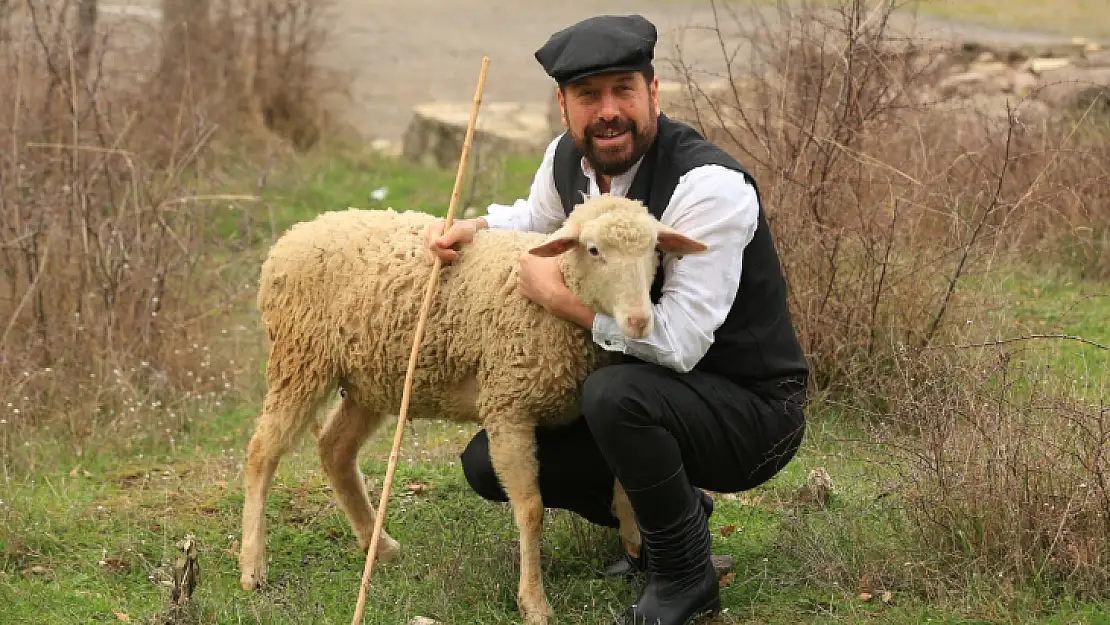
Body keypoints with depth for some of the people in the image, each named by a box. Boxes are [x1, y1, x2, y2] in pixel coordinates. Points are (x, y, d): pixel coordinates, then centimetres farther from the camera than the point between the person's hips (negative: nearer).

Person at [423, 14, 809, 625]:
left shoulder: (709, 188, -28)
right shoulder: (567, 159, -3)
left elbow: (677, 341, -34)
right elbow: (536, 219, 23)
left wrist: (560, 295, -26)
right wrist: (470, 227, 1)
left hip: (751, 409, -8)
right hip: (652, 397, 8)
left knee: (614, 392, -37)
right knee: (490, 462, 3)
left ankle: (685, 573, -13)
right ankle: (670, 514, 18)